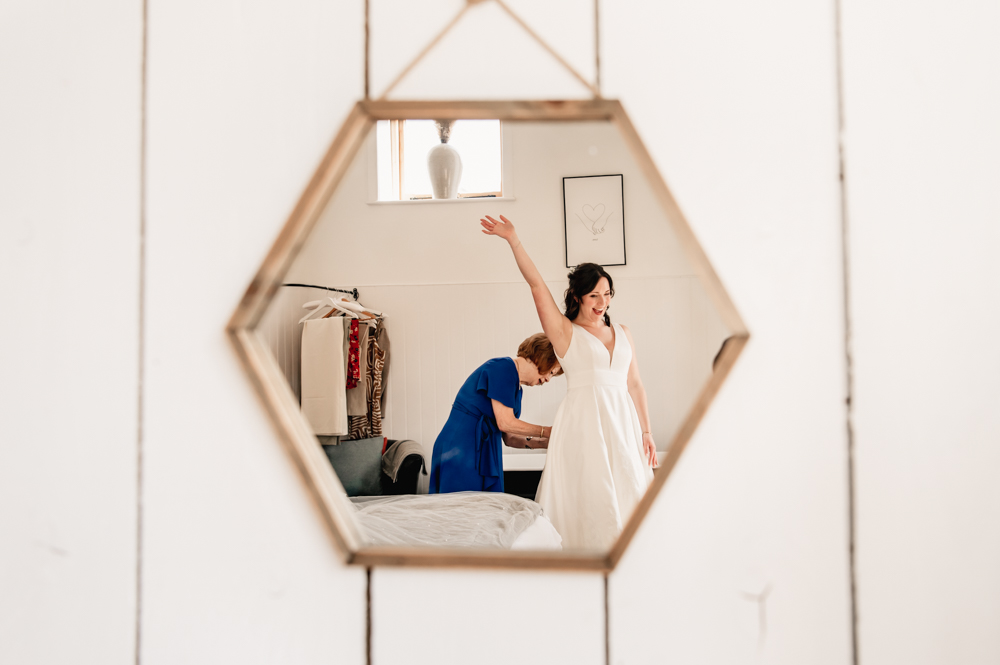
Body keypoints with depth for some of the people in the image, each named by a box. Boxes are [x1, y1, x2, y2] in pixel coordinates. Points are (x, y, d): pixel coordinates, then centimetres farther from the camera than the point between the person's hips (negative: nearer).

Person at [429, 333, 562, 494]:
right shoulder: (503, 368, -11)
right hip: (462, 449, -9)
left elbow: (510, 437, 15)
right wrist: (547, 432, -8)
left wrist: (544, 442, 4)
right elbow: (505, 423, -16)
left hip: (485, 453, 9)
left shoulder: (517, 389, 17)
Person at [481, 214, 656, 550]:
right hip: (583, 422, -4)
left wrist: (646, 431, 12)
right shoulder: (565, 331, 3)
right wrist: (513, 239, -11)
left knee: (628, 496, 3)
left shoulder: (622, 333, 16)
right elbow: (536, 284, -5)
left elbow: (635, 385, 16)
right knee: (590, 498, -6)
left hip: (622, 422, 5)